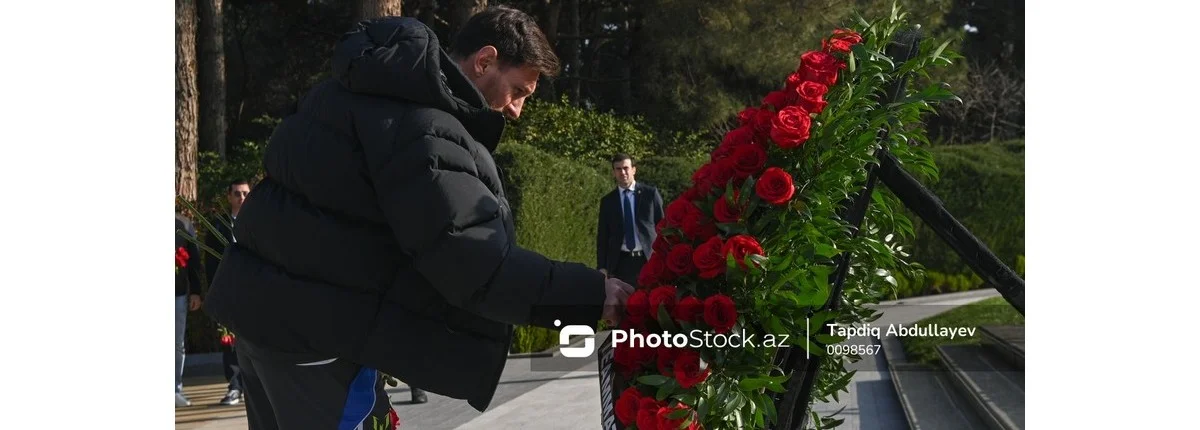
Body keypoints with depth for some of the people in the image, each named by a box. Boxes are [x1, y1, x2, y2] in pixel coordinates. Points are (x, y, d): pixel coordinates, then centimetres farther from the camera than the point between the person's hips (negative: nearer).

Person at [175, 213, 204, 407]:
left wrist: (195, 292, 4)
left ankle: (176, 389, 11)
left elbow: (194, 261, 8)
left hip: (179, 293, 2)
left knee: (178, 344, 6)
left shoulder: (184, 224, 7)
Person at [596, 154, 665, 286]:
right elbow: (602, 236, 10)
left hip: (649, 260, -1)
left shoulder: (650, 193, 5)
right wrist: (602, 267, 2)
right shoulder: (607, 201, 10)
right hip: (620, 263, 1)